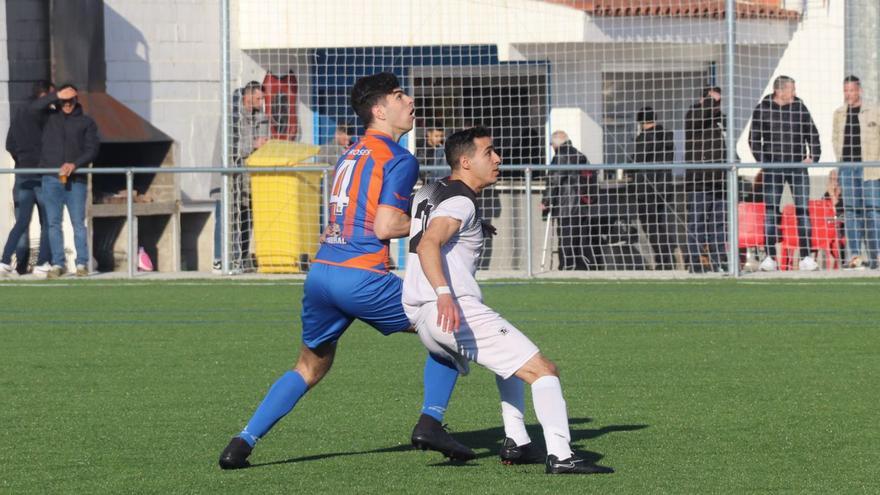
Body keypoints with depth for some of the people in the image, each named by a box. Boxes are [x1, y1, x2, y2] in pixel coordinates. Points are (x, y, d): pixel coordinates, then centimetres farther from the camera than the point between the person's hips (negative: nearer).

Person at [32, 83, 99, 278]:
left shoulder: (86, 122, 9)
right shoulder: (50, 117, 11)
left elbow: (92, 149, 2)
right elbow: (33, 107, -6)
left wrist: (75, 164, -13)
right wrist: (57, 96, -11)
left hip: (76, 180, -1)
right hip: (51, 179, 1)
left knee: (78, 223, -3)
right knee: (53, 223, 0)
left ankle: (82, 264, 1)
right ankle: (57, 264, 3)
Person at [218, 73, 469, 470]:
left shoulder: (351, 154, 21)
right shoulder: (400, 160, -4)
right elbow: (384, 226, -13)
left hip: (320, 272, 7)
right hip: (361, 277, -7)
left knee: (310, 368, 22)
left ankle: (242, 443, 13)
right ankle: (430, 422, -3)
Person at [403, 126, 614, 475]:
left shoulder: (427, 193, 21)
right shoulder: (460, 202, -9)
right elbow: (428, 244, -26)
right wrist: (444, 294, -41)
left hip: (419, 315, 10)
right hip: (457, 309, -10)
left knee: (512, 357, 32)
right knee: (542, 369, -11)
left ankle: (516, 442, 21)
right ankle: (559, 456, -24)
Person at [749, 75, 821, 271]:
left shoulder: (800, 108, 6)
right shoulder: (762, 110, 1)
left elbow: (812, 134, 12)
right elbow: (754, 139, 4)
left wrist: (813, 156, -1)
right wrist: (763, 160, -7)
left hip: (798, 167, 2)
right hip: (773, 167, -1)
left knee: (803, 210, -2)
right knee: (771, 211, -1)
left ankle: (806, 257, 0)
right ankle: (769, 257, 2)